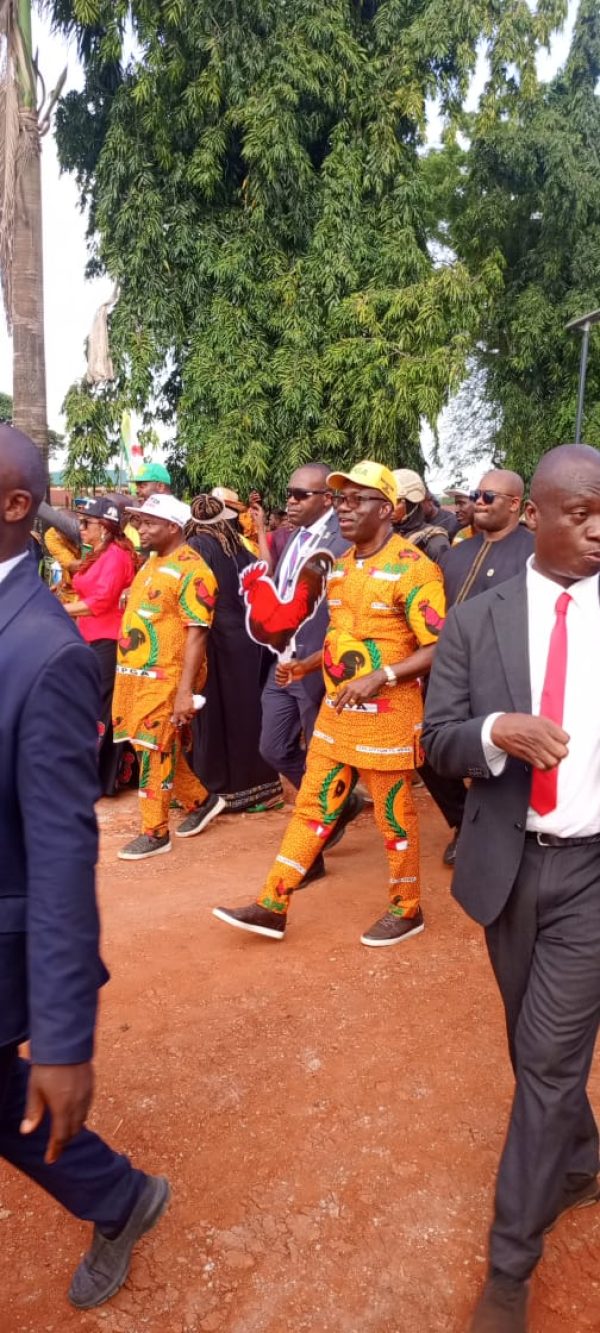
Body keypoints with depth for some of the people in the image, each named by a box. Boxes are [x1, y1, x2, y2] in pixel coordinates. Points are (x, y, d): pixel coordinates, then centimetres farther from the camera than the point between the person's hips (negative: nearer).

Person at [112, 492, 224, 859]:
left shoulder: (191, 570, -14)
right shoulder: (152, 562, 14)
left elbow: (197, 633, -19)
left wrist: (186, 691, -23)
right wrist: (129, 672, 19)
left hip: (165, 677, -9)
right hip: (136, 674, 9)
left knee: (155, 752, -1)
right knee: (153, 749, 16)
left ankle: (156, 832, 13)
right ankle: (202, 801, 33)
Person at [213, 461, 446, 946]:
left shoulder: (412, 568, -15)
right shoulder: (342, 564, 11)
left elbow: (440, 647, -20)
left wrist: (381, 677, -27)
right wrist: (308, 663, 13)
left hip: (387, 713, -7)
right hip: (336, 709, 8)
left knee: (394, 816, 6)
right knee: (312, 806, 11)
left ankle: (407, 910, 26)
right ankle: (273, 906, 19)